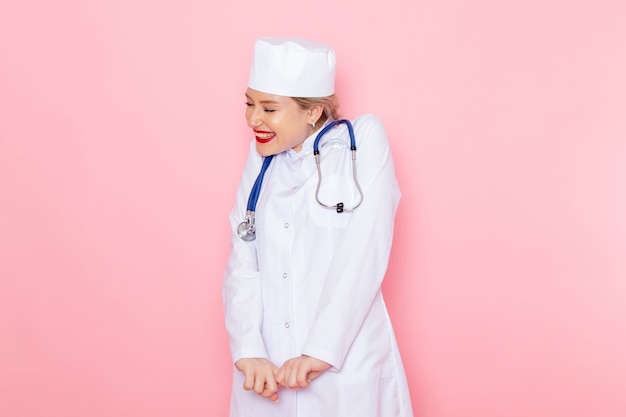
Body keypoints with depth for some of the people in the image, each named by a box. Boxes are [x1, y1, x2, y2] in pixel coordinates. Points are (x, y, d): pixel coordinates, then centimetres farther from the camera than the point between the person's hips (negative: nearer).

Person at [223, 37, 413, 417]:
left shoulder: (364, 140, -4)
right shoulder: (261, 161, 9)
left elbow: (364, 258, -12)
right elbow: (242, 262, -1)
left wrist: (323, 350, -18)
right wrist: (248, 351, -13)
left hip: (346, 371, -3)